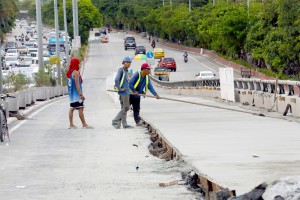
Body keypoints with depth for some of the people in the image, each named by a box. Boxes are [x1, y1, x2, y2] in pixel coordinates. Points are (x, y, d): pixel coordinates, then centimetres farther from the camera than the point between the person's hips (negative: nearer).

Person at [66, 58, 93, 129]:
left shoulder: (69, 72, 13)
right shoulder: (76, 72, -13)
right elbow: (77, 84, -18)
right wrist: (81, 94, -20)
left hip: (71, 93, 10)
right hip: (76, 93, -10)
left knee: (72, 108, 9)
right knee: (80, 108, -9)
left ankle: (71, 124, 10)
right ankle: (84, 124, -11)